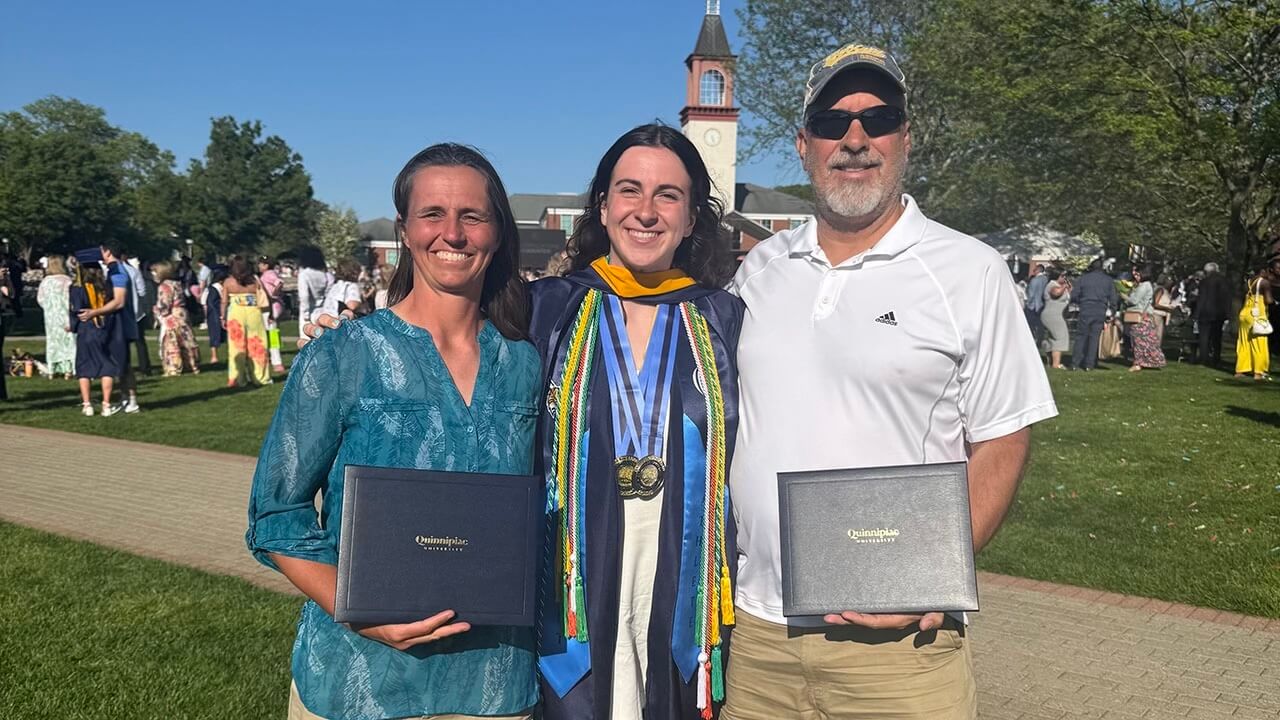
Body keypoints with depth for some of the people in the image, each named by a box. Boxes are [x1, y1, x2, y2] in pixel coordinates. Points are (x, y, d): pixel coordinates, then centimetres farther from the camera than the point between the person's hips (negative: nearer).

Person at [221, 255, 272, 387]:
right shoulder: (254, 280, 1)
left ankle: (237, 379, 3)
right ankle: (260, 377, 13)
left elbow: (224, 302, 1)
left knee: (237, 346, 4)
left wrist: (223, 318, 9)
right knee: (256, 346, 8)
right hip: (254, 312, 1)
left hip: (236, 313, -1)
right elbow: (263, 299, 0)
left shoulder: (228, 281, -1)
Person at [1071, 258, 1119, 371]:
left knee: (1081, 337, 6)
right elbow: (1114, 298, 5)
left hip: (1085, 311, -1)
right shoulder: (1108, 280, 6)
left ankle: (1075, 363, 2)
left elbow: (1073, 296, 1)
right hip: (1101, 313, 1)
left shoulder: (1083, 278, 2)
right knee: (1094, 337, 5)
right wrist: (1110, 310, 19)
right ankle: (1089, 364, 4)